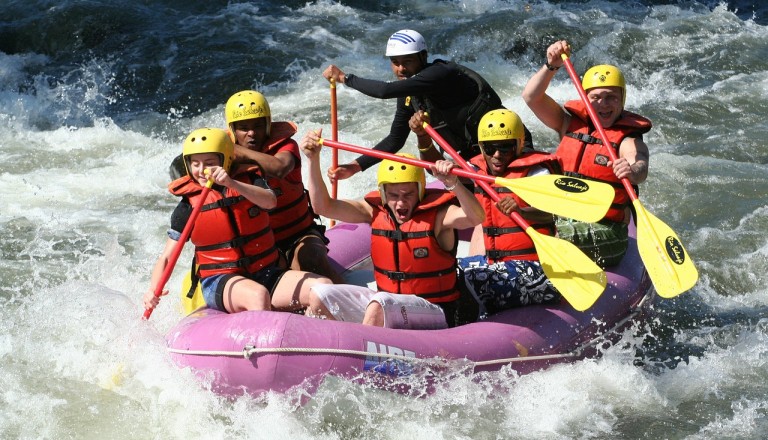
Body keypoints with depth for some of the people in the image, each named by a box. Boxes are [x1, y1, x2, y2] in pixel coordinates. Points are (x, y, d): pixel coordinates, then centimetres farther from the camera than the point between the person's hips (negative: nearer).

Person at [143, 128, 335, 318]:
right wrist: (153, 289, -20)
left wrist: (232, 184, -33)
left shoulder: (248, 180, 5)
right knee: (258, 295, -37)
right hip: (219, 281, -3)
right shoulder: (188, 205, 2)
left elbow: (270, 202, -18)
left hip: (265, 275, 3)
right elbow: (167, 257, 0)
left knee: (322, 287, -20)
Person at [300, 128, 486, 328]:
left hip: (434, 313, -6)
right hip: (385, 305, 6)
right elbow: (324, 206, 3)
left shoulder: (437, 214, -11)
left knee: (380, 303, -35)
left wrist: (453, 183, -46)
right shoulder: (376, 211, 3)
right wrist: (314, 160, -7)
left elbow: (475, 218, -30)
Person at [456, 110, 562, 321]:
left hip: (530, 267, -7)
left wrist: (521, 211, -49)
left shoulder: (535, 172, -10)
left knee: (475, 279, -31)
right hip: (491, 264, 7)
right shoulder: (479, 171, 11)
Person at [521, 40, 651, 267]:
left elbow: (640, 168, -26)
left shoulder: (629, 140, -4)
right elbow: (531, 97, 4)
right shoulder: (571, 124, 12)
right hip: (558, 221, 5)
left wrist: (632, 172, -51)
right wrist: (552, 66, -12)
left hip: (601, 233, -5)